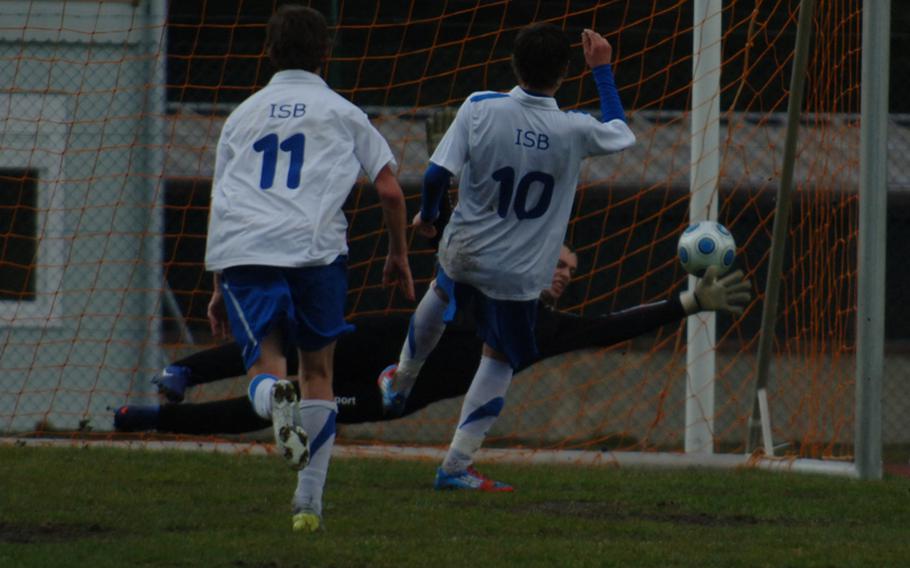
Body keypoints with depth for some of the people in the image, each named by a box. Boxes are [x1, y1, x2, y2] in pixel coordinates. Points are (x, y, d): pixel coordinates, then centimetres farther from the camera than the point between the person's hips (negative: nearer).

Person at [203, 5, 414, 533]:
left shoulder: (242, 114, 26)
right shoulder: (342, 113, 17)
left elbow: (220, 205, 26)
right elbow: (390, 190, 11)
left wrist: (219, 288, 31)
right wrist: (399, 254, 26)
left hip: (241, 251, 1)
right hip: (314, 247, -1)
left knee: (265, 366, -1)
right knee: (318, 370, 12)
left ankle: (274, 397, -40)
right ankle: (310, 501, 6)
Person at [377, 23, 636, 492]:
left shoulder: (480, 109, -16)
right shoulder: (574, 131, -15)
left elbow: (437, 174, -15)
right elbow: (620, 133, 8)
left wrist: (426, 214, 6)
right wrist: (601, 69, 17)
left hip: (462, 252, 2)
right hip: (519, 273, -2)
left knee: (441, 294, 36)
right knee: (500, 360, 16)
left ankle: (401, 381, 57)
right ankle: (457, 465, 11)